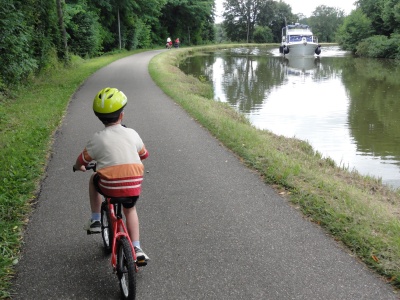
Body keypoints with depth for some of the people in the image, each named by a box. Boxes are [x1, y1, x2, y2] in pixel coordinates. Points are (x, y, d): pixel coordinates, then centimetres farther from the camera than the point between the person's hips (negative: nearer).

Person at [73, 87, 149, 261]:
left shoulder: (98, 139, -2)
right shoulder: (132, 134, 5)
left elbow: (82, 160, 8)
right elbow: (144, 154, 21)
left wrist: (78, 167, 32)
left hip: (109, 186, -2)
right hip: (134, 187, 2)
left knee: (93, 180, 32)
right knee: (130, 210, 31)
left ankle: (95, 220, 30)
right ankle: (136, 249, 23)